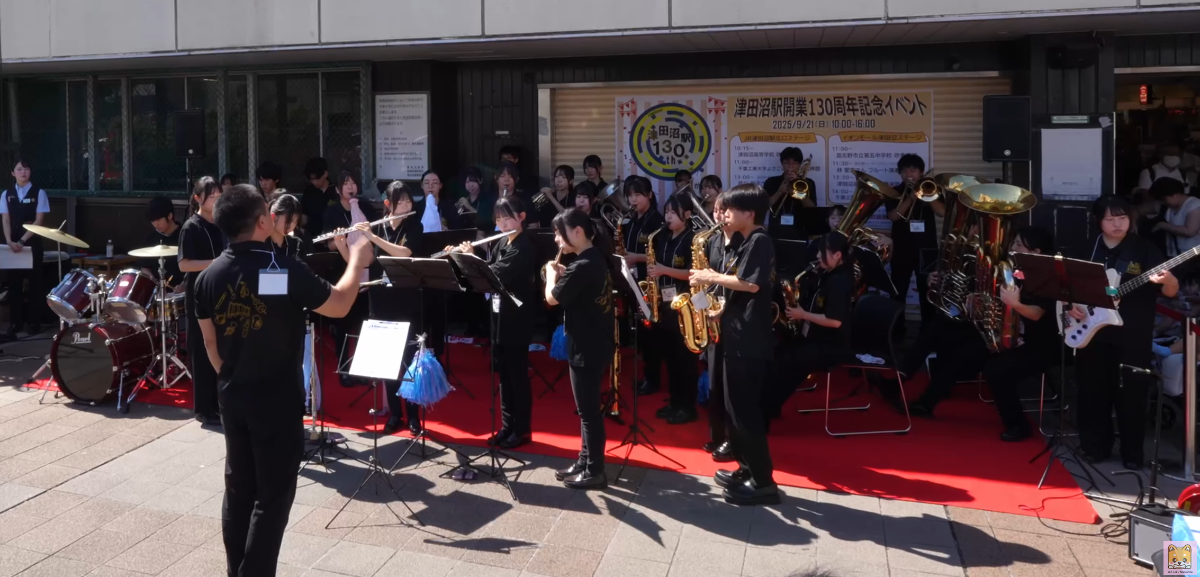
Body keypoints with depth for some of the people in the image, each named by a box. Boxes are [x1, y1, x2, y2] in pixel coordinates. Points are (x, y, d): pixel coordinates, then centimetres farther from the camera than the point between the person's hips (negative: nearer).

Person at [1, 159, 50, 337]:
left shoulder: (39, 193, -2)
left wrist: (22, 240, -16)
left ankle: (34, 321, 11)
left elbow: (39, 221, -7)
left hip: (32, 243, -2)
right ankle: (15, 322, 10)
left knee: (34, 281, 4)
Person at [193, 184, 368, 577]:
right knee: (272, 496, 4)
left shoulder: (209, 276, 0)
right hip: (277, 400, -6)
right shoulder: (284, 270, -18)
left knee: (238, 490, 17)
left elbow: (210, 343, 8)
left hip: (232, 398, 6)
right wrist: (356, 262, 6)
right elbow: (339, 306, -9)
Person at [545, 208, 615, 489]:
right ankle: (585, 461, 28)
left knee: (589, 410, 0)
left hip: (587, 348, -10)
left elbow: (552, 298, -16)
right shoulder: (594, 259, 9)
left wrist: (551, 273, 0)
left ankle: (595, 472, 9)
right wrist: (563, 275, 5)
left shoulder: (582, 266, -23)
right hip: (594, 343, 10)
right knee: (587, 408, 17)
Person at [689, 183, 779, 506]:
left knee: (745, 409, -6)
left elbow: (751, 285, -24)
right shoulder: (743, 244, 17)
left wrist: (712, 277, -15)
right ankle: (747, 468, 26)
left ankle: (763, 481, 0)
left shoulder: (759, 241, -13)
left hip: (750, 338, -10)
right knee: (736, 406, 15)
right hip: (737, 334, 10)